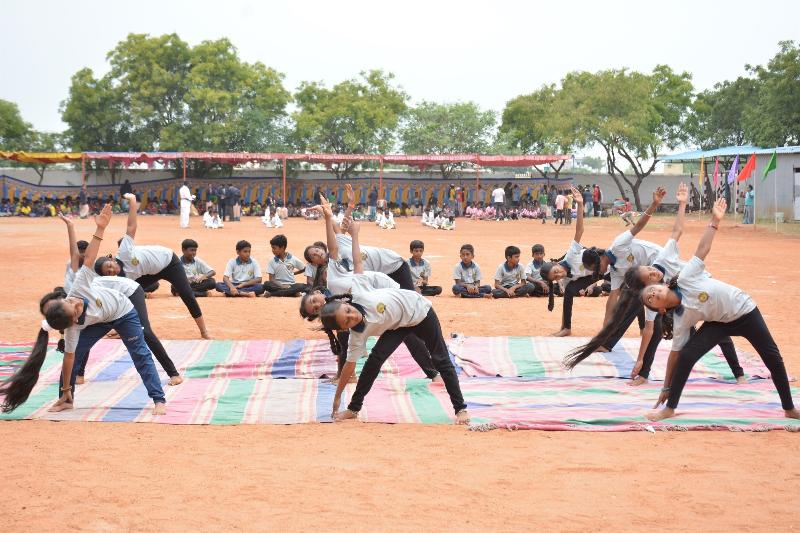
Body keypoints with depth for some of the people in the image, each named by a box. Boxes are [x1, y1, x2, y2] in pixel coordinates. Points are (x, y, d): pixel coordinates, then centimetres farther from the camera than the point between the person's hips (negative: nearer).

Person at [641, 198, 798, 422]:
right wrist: (667, 387, -11)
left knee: (773, 358, 6)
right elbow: (675, 353, -11)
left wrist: (715, 220, -28)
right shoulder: (680, 321, -16)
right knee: (686, 355, -18)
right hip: (720, 323, 1)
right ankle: (670, 409, -5)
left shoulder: (685, 277, -23)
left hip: (744, 310, -1)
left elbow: (703, 248, -21)